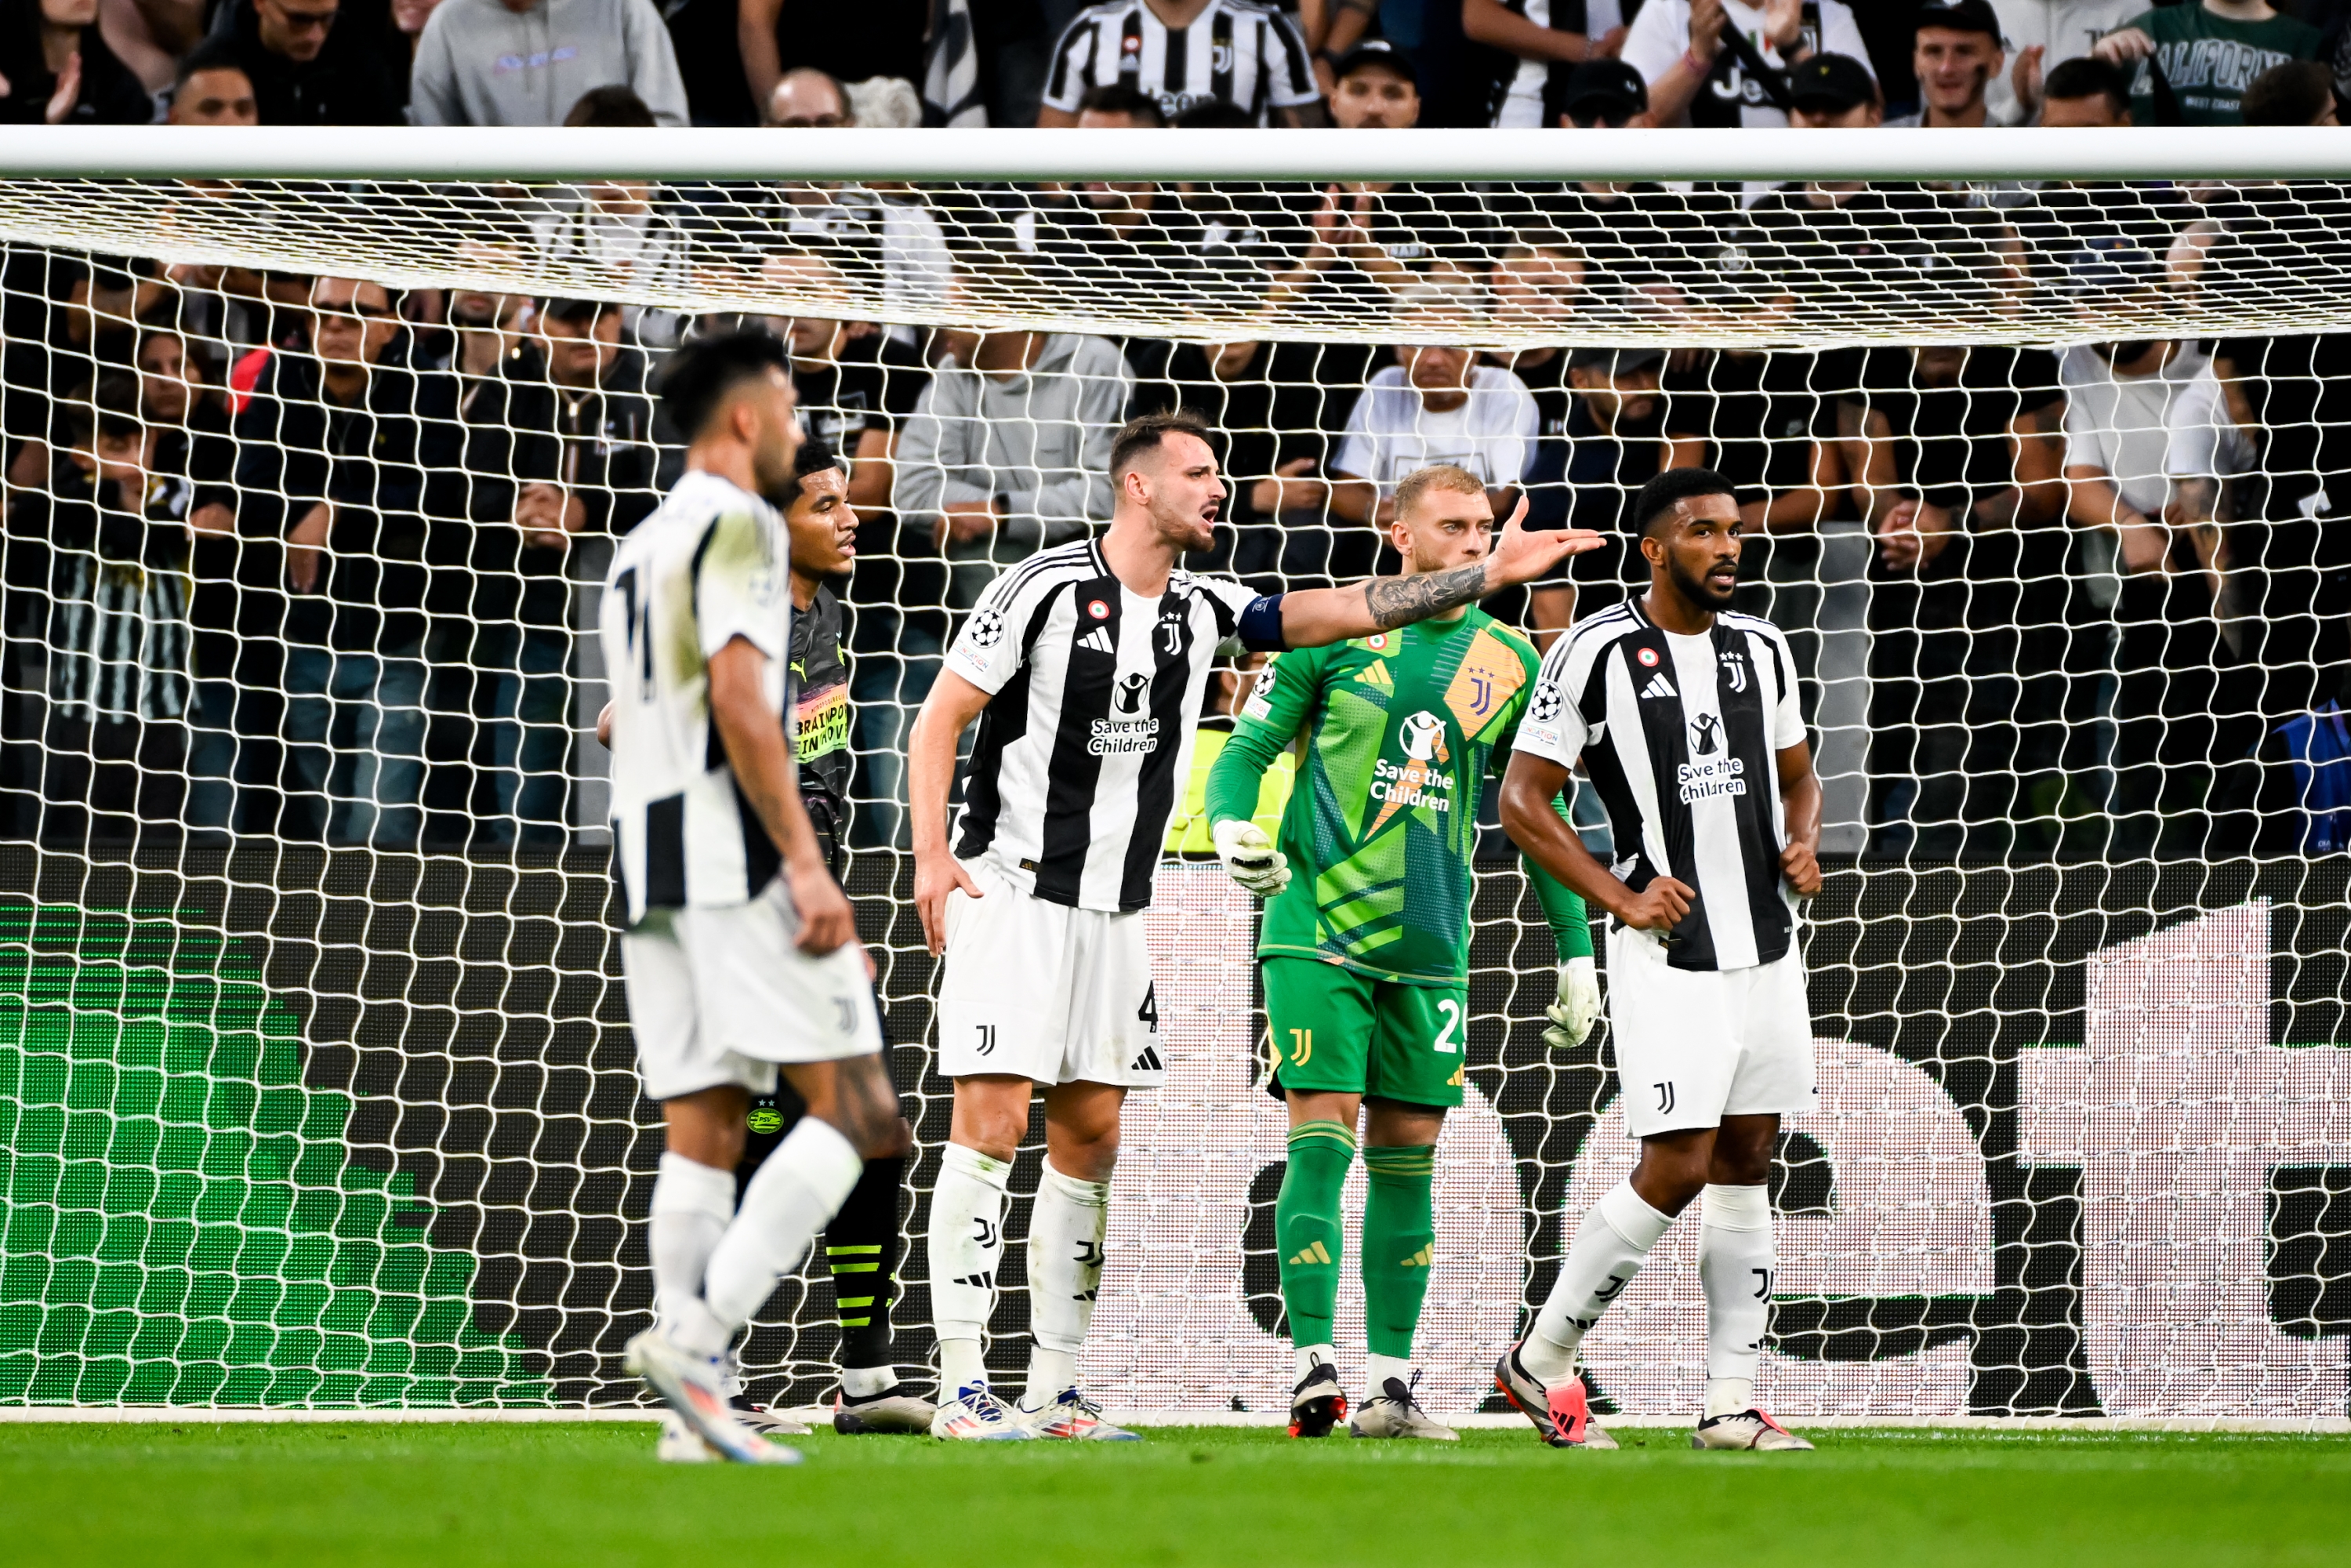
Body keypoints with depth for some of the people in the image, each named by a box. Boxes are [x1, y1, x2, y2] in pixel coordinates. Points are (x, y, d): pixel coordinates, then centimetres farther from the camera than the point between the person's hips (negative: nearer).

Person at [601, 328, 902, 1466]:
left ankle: (698, 1405, -1)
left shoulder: (638, 549, 22)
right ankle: (695, 1337, -21)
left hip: (646, 858, 9)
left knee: (702, 1130, 6)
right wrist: (806, 865, -20)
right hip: (735, 856, -9)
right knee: (852, 1107, -9)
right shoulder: (740, 527, -7)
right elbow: (737, 699, -17)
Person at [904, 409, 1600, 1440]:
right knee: (991, 1129, -11)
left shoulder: (1203, 609, 9)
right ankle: (961, 1387, -11)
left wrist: (1489, 576, 2)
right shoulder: (1044, 588, -8)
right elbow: (940, 720, -7)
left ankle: (1055, 1390, 12)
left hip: (1119, 914, 7)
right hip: (1013, 894, -7)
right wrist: (932, 855, -17)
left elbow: (1344, 611, 8)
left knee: (1090, 1141, 7)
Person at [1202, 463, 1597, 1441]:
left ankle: (1390, 1382, 10)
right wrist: (1230, 821, -20)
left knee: (1407, 1156, 5)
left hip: (1430, 945, 4)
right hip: (1318, 923, -4)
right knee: (1322, 1138, -10)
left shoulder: (1509, 661, 9)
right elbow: (1248, 746, 2)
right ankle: (1313, 1369, -10)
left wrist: (1576, 953, 16)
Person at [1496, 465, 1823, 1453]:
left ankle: (1730, 1406, 9)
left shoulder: (1761, 648, 10)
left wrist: (1802, 846, 1)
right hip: (1666, 955, -6)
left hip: (1766, 948, 6)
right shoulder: (1597, 654, -9)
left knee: (1746, 1165, 6)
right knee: (1677, 1169, -12)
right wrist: (1619, 897, -14)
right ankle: (1541, 1361, 4)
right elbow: (1522, 799, -7)